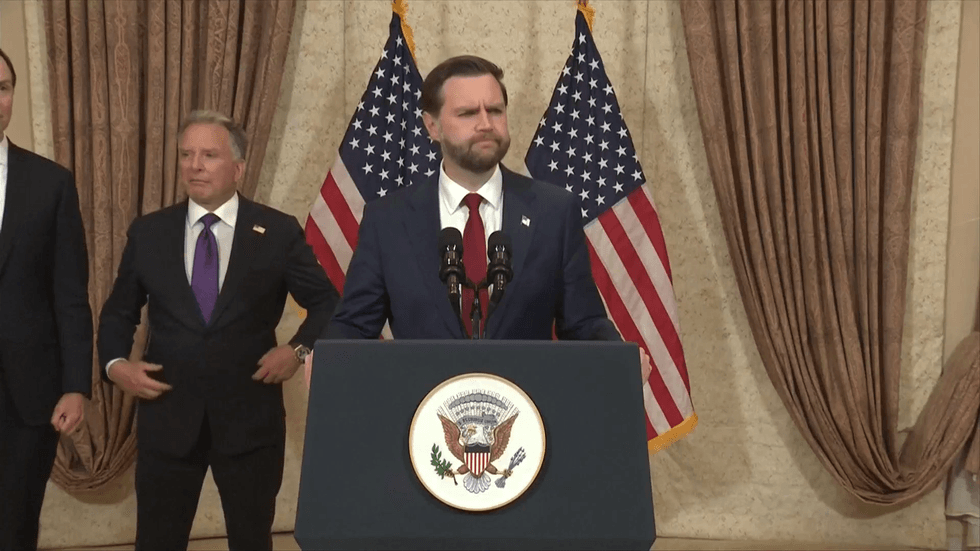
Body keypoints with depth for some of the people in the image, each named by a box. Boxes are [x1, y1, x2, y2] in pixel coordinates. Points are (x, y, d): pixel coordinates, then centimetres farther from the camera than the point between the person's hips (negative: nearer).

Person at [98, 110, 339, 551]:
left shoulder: (278, 232, -2)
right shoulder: (147, 232, 4)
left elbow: (327, 303, 6)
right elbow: (118, 313, 13)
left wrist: (298, 348, -10)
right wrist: (115, 363, -4)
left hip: (250, 417, -1)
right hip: (167, 415, 2)